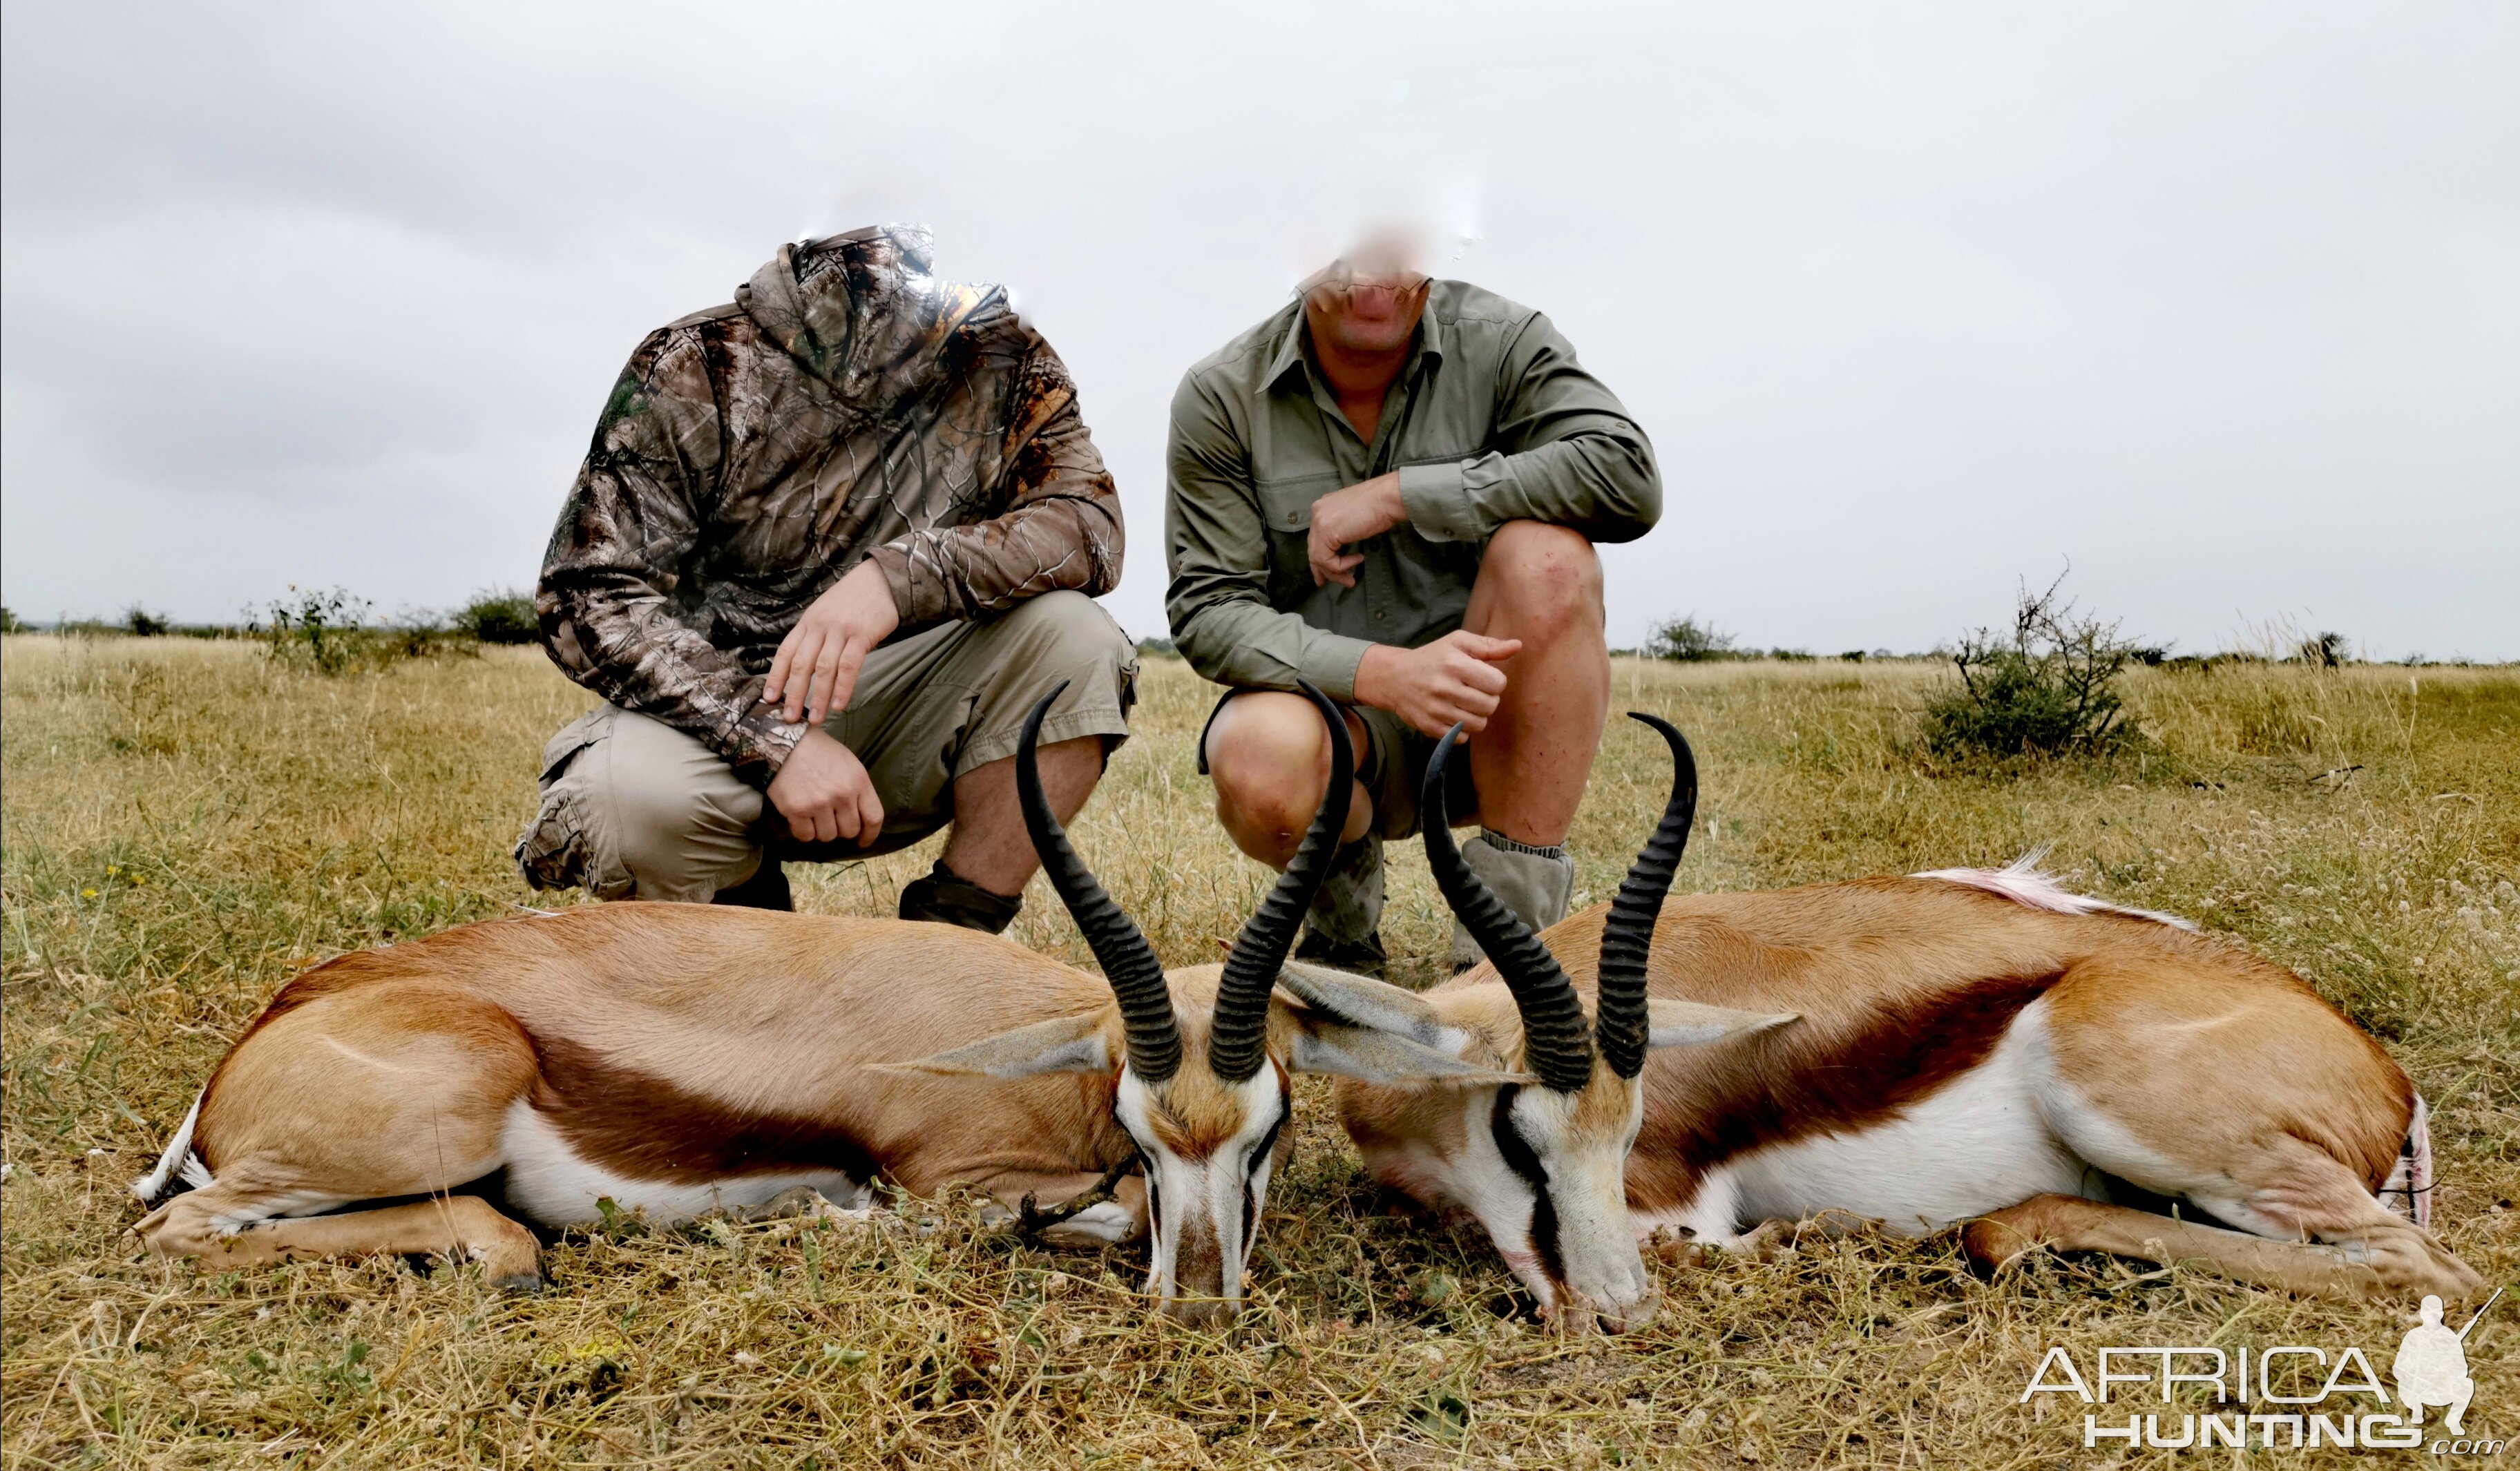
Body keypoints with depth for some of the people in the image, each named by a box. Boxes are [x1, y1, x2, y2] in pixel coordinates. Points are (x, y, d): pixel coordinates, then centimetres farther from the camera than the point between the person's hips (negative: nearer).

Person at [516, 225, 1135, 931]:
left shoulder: (1012, 363, -2)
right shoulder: (701, 363, -10)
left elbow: (1090, 522, -16)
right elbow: (588, 596, -14)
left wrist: (900, 577, -34)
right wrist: (777, 741, -29)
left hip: (890, 714, 2)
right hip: (715, 709, -2)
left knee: (1074, 637, -23)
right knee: (636, 797, -35)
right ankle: (747, 913, 1)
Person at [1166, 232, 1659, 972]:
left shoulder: (1500, 342, -5)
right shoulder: (1221, 397, -5)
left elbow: (1628, 476, -20)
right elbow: (1206, 610, -10)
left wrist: (1398, 494, -22)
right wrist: (1381, 671, -28)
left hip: (1496, 725, 1)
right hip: (1333, 708, -1)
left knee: (1546, 553, -28)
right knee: (1260, 763, -35)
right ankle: (1344, 894, 4)